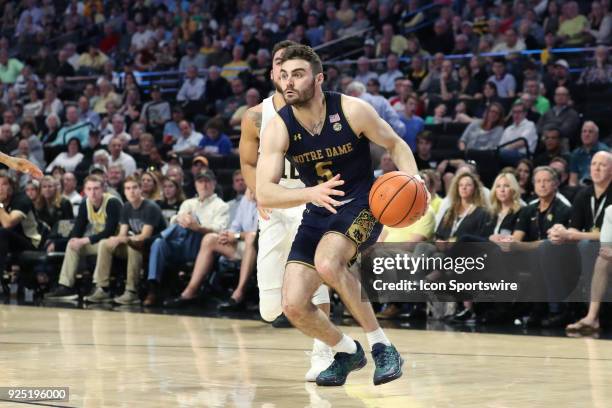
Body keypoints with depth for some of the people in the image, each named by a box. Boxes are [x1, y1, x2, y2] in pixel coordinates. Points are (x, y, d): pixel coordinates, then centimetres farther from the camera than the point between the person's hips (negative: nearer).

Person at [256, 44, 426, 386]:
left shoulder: (352, 110, -17)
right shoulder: (278, 128, -13)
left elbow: (396, 145, -2)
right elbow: (264, 194, -20)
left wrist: (413, 180, -23)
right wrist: (311, 193, -39)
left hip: (361, 206, -4)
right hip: (318, 214, 4)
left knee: (327, 263, -35)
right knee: (294, 306, -7)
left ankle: (381, 345, -19)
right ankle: (347, 352, 23)